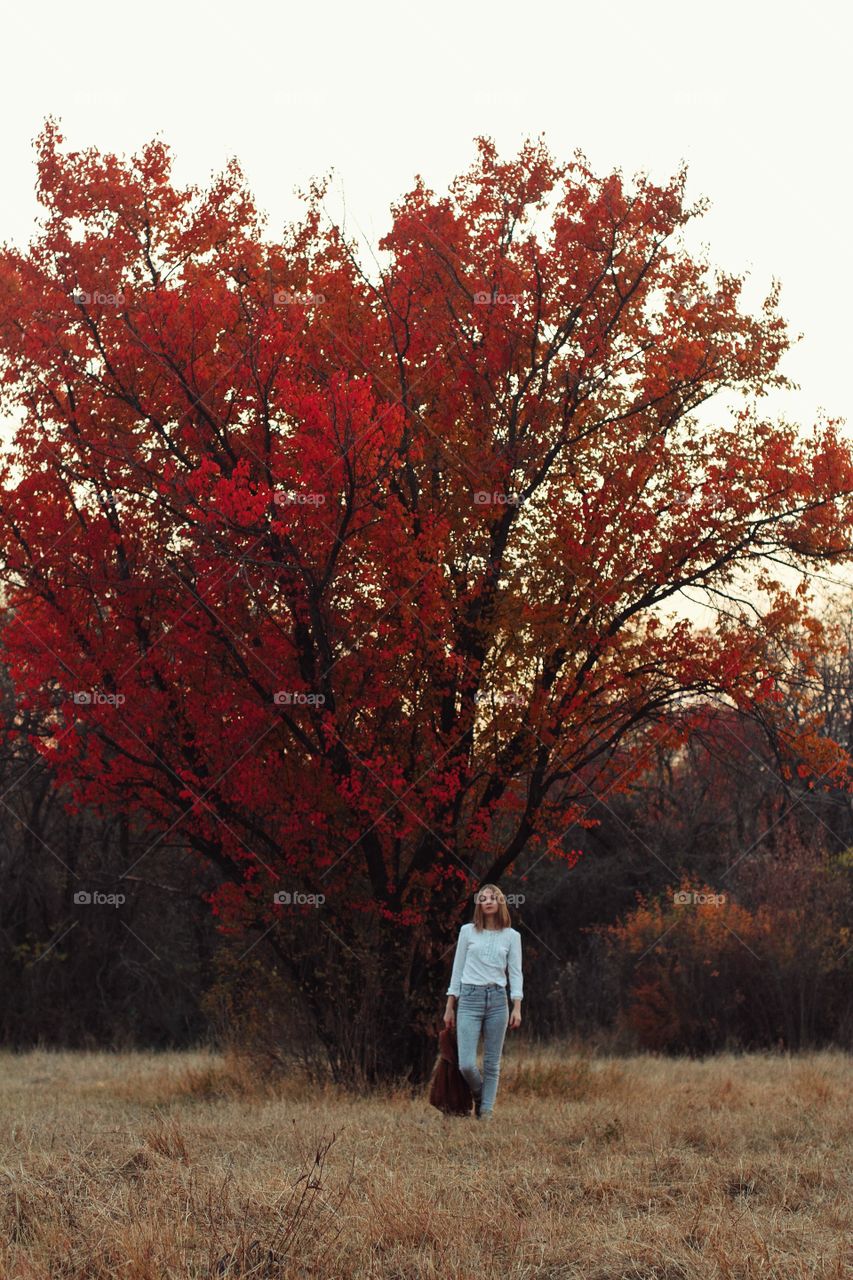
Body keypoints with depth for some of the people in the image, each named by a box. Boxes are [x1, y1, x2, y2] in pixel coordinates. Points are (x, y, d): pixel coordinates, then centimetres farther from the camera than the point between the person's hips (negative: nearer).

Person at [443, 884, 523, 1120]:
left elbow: (515, 972, 6)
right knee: (466, 1064, -9)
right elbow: (457, 968, 10)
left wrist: (517, 1008, -4)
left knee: (492, 1063, 2)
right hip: (469, 998, -1)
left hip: (497, 999, 1)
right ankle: (479, 1098, 20)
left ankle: (486, 1110, 12)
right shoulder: (468, 931, 6)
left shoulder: (511, 936, 7)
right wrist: (450, 1007, 8)